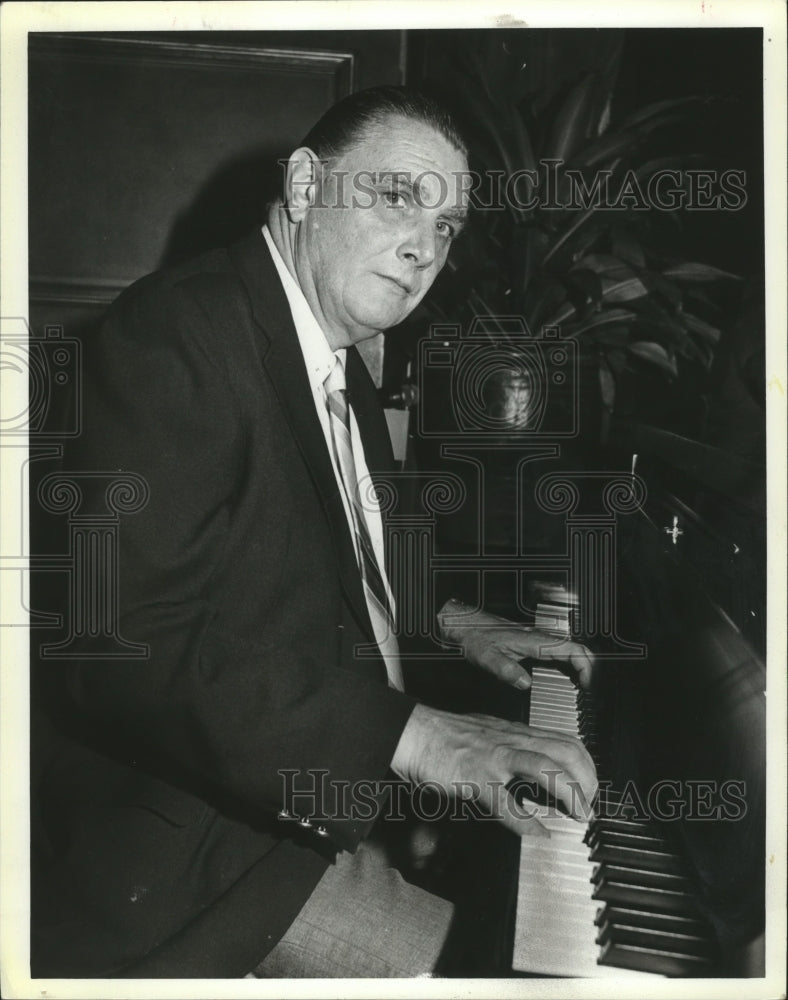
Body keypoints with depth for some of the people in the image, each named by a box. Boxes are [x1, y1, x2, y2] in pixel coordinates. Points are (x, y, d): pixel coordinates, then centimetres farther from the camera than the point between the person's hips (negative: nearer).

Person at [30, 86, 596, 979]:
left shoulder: (338, 360, 9)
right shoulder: (177, 333, -20)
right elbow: (127, 645, -28)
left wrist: (458, 624, 8)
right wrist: (409, 735, -29)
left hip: (321, 767, 9)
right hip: (175, 832, -8)